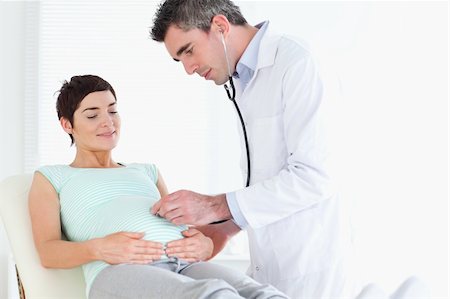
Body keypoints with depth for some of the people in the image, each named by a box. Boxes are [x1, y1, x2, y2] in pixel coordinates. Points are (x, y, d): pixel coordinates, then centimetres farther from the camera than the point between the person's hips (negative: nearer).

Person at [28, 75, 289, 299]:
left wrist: (205, 244, 1)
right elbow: (48, 251, 9)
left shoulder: (147, 172, 36)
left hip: (188, 266, 4)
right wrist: (99, 248, -13)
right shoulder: (50, 177, 25)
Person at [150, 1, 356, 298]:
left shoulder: (295, 61, -15)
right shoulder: (243, 80, 13)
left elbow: (311, 177, -22)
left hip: (311, 268, -8)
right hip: (268, 263, 8)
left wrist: (216, 206, -21)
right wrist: (225, 226, 8)